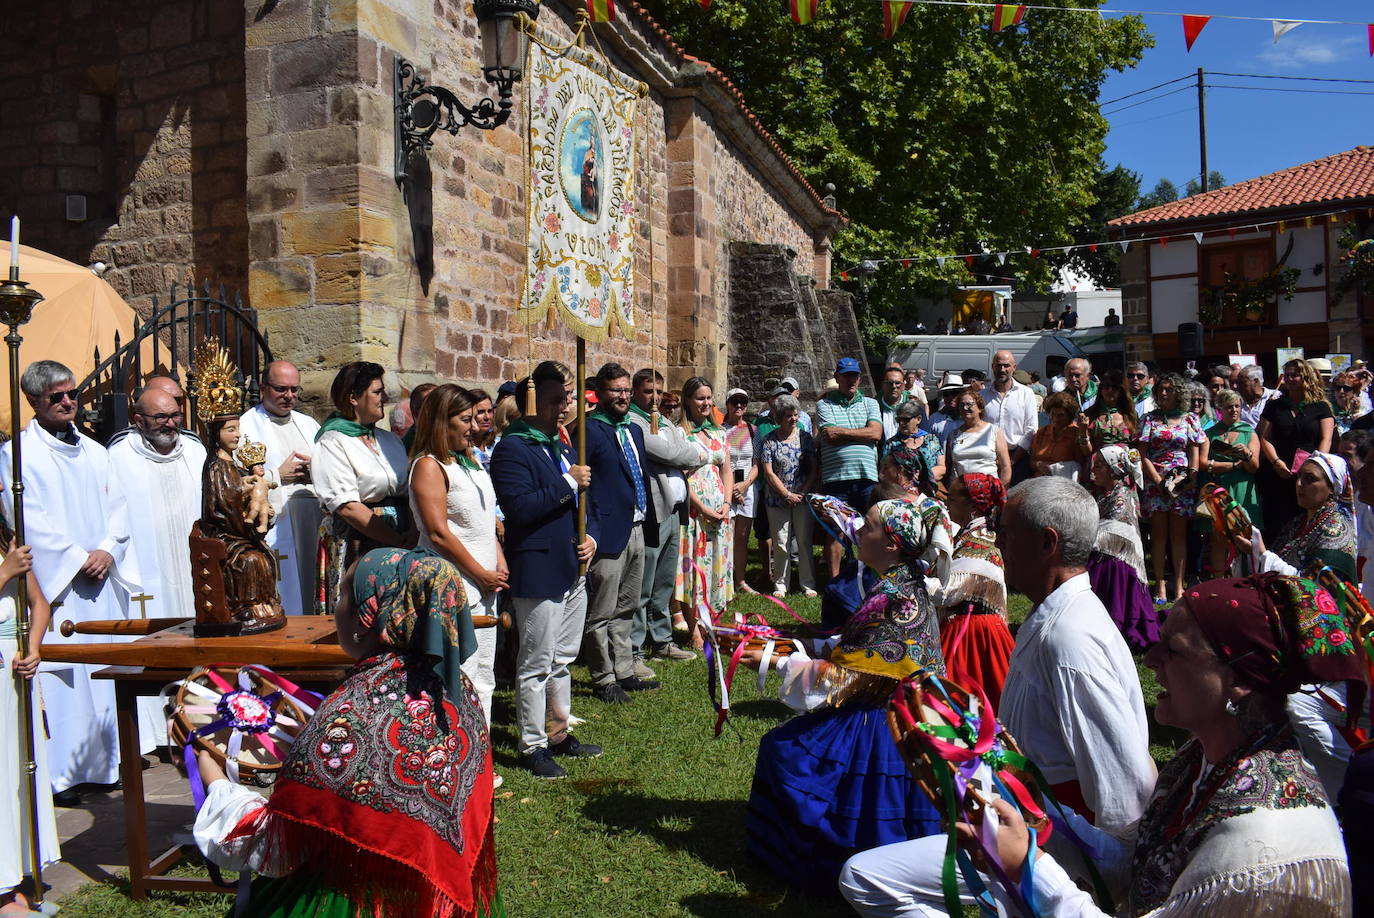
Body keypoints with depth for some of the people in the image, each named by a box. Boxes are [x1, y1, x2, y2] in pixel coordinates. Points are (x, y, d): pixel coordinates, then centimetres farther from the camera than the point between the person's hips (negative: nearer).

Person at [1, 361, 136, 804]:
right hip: (54, 582, -5)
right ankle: (59, 773, 3)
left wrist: (108, 551, -5)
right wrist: (78, 558, -12)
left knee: (107, 673, 7)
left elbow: (117, 507, 11)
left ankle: (106, 761, 16)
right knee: (61, 676, -5)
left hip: (102, 582, 5)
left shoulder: (95, 452, 16)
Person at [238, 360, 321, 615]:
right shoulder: (246, 426, 4)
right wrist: (278, 475, -8)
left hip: (317, 524, 5)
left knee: (315, 603, 3)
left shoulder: (308, 424, 21)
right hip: (275, 527, -5)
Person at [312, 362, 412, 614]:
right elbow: (347, 507, -13)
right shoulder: (332, 443, -5)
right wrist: (398, 541, -14)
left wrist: (412, 534, -9)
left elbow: (408, 494, 10)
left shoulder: (390, 440, 16)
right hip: (353, 544, -6)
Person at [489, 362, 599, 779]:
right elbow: (519, 508, -25)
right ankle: (533, 746, 14)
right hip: (538, 571, -9)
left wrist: (589, 539, 6)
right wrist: (568, 484, -20)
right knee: (537, 664, 1)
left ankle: (558, 733, 31)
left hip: (572, 570, 9)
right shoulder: (513, 448, -13)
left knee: (562, 660, 18)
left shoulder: (564, 447, 16)